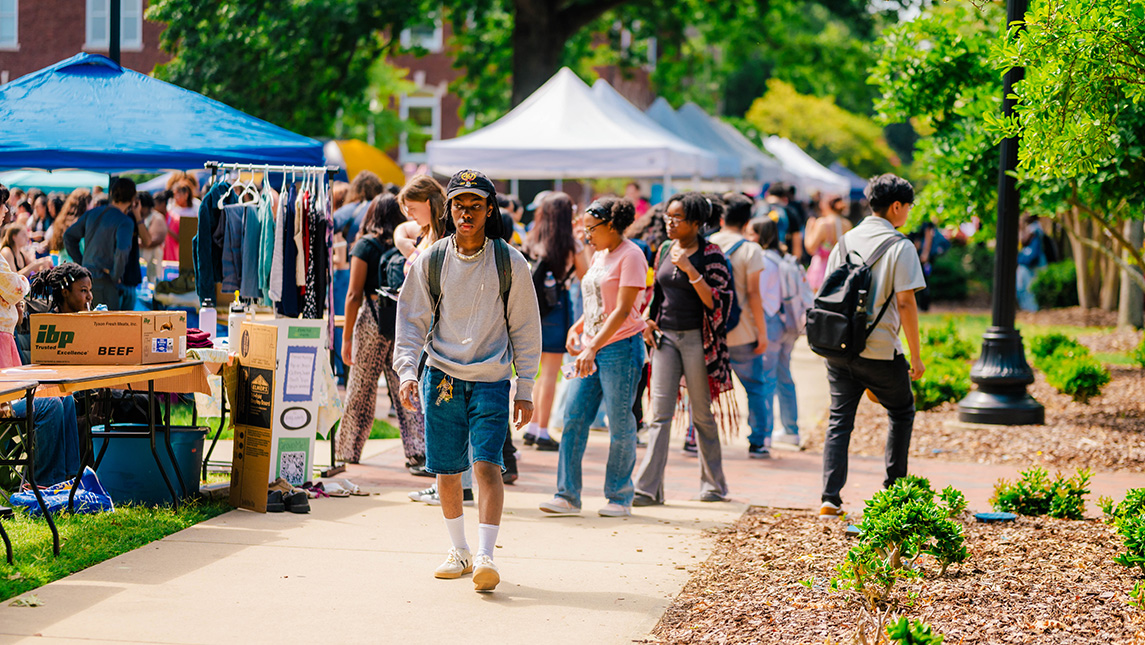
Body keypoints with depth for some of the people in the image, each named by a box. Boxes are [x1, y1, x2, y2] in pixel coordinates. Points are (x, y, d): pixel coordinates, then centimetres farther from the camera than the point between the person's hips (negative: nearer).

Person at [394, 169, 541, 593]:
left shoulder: (510, 263, -1)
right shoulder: (430, 261, 3)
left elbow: (525, 329, 5)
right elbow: (411, 322, 7)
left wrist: (525, 390, 3)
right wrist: (407, 371, -8)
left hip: (491, 379, -2)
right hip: (441, 378, 2)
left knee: (487, 464, -16)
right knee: (446, 470, 7)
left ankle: (485, 556, -18)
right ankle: (458, 551, 24)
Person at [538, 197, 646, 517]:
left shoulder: (631, 256, -10)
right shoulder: (600, 255, 16)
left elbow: (623, 310, -17)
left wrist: (594, 347, -24)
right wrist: (577, 328, 8)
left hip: (621, 347, -8)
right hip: (591, 348, 8)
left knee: (620, 425, -1)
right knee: (574, 418, 0)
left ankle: (620, 498, 9)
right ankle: (567, 494, 2)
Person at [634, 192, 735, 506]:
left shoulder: (710, 255, -6)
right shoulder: (665, 251, 11)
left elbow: (717, 301, -14)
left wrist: (691, 271, -21)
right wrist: (649, 322, 9)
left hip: (696, 338, -4)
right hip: (665, 338, 5)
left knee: (702, 414, 4)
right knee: (660, 414, -3)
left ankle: (714, 484, 18)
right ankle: (648, 487, -7)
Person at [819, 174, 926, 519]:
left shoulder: (846, 241, 10)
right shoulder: (900, 246, -8)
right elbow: (905, 303, -12)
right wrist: (915, 356, -6)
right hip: (880, 350, -4)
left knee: (840, 420, 8)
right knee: (902, 413, 17)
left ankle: (830, 499, -3)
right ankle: (893, 489, 18)